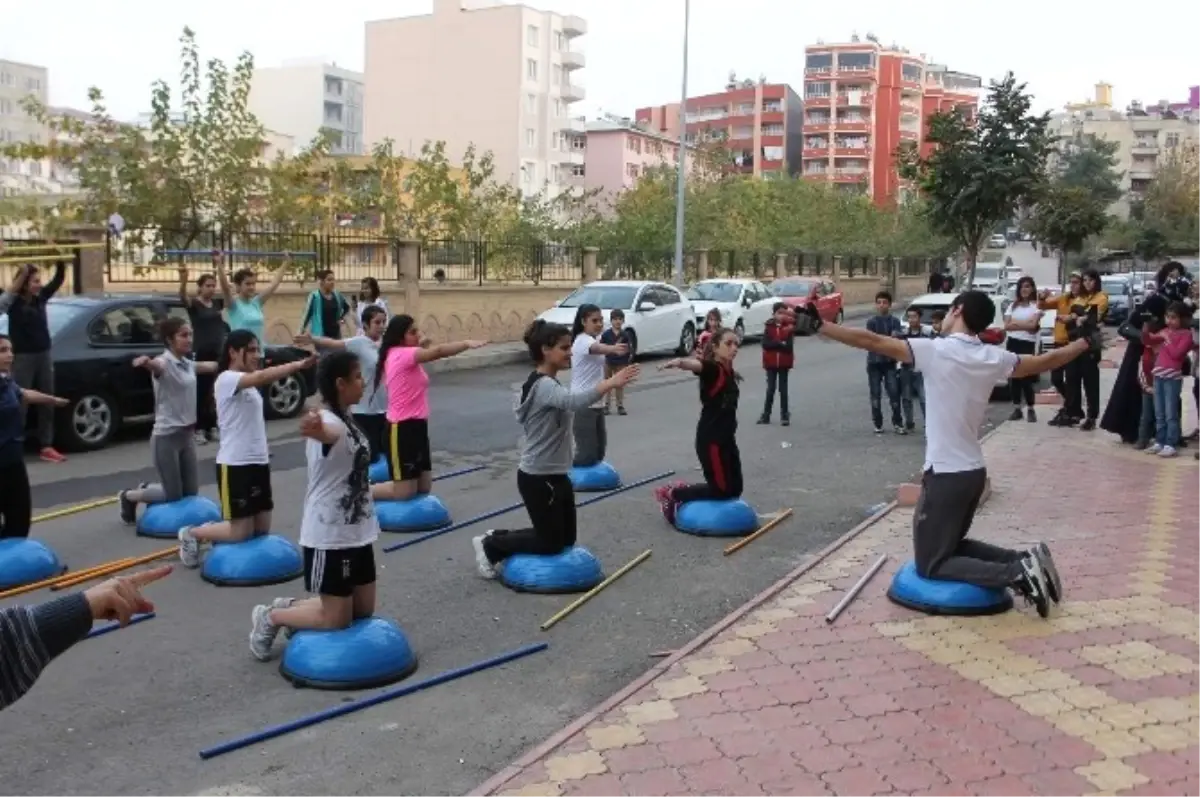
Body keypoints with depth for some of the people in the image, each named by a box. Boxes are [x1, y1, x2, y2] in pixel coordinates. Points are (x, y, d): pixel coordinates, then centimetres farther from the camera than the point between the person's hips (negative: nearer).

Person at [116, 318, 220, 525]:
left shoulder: (188, 364, 9)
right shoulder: (164, 362, -14)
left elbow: (211, 366, 29)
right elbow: (156, 366, -39)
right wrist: (146, 362, -62)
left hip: (187, 435, 8)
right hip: (166, 436, -8)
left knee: (191, 492, 9)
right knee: (173, 495, 0)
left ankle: (151, 492, 35)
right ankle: (128, 496, 25)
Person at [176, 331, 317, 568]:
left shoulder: (248, 384, 17)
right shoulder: (227, 379, -13)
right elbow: (262, 377, -32)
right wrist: (298, 365, -42)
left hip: (258, 461, 9)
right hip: (234, 465, -9)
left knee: (262, 528, 10)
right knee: (241, 532, -4)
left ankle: (215, 530, 33)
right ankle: (191, 534, 19)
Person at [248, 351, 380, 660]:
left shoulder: (346, 420, 5)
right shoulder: (329, 422, -23)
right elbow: (327, 432, -51)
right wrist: (315, 429, -74)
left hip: (356, 532, 9)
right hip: (329, 537, -9)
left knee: (363, 610, 16)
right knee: (336, 619, 0)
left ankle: (291, 608, 32)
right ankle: (270, 617, 20)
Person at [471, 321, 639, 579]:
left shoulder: (548, 383, 11)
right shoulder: (544, 386, -23)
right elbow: (574, 402, -44)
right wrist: (610, 383, -53)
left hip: (555, 475, 10)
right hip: (538, 479, -10)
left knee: (566, 539, 17)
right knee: (551, 544, 2)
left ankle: (500, 537, 28)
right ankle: (490, 545, 18)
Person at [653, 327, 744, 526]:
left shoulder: (726, 371, 8)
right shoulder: (711, 368, -17)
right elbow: (697, 364, -41)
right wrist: (680, 362, -63)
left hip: (726, 439, 9)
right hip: (710, 440, -9)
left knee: (735, 489, 11)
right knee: (722, 490, -4)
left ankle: (683, 491, 24)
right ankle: (671, 493, 11)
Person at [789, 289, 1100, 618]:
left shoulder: (935, 350, -13)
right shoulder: (994, 357, 4)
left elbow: (872, 341, -16)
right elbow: (1045, 362, 16)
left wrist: (817, 326, -12)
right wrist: (1086, 341, 33)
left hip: (945, 474, -7)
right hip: (974, 471, 7)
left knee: (931, 565, 2)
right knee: (952, 545, 26)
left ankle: (1017, 573, -15)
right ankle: (1025, 561, 6)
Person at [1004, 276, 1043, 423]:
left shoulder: (1036, 305, 0)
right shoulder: (1013, 305, 11)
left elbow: (1033, 325, -13)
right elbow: (1007, 326, 1)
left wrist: (1015, 323, -9)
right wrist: (1025, 324, -11)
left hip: (1028, 343, -4)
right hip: (1012, 343, 4)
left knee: (1026, 378, -6)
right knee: (1013, 377, 4)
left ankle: (1030, 409, 2)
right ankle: (1016, 409, 10)